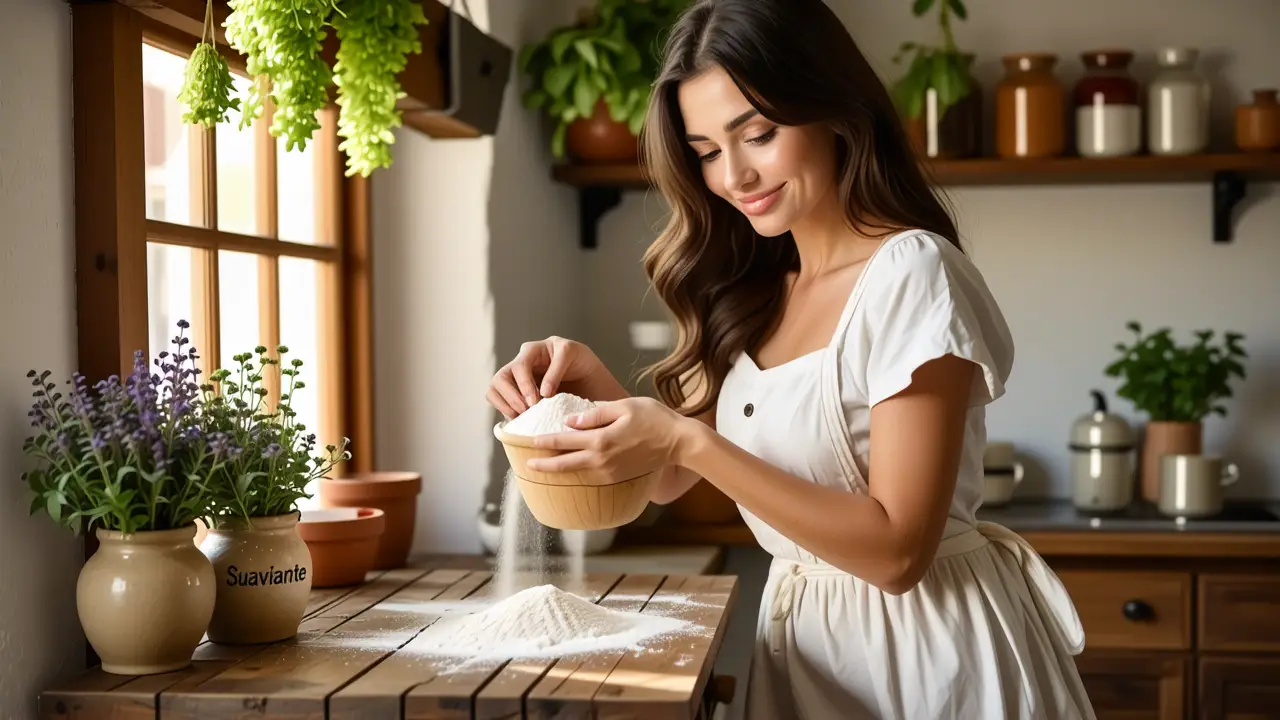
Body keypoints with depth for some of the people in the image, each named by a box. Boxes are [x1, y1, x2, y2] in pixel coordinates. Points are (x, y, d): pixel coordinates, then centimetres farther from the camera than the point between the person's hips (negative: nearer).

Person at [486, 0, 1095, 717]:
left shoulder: (912, 273, -19)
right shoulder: (756, 291, 5)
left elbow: (896, 550, -23)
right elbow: (673, 479, 7)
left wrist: (688, 441, -26)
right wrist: (593, 380, -11)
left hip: (926, 648, -7)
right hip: (801, 640, 7)